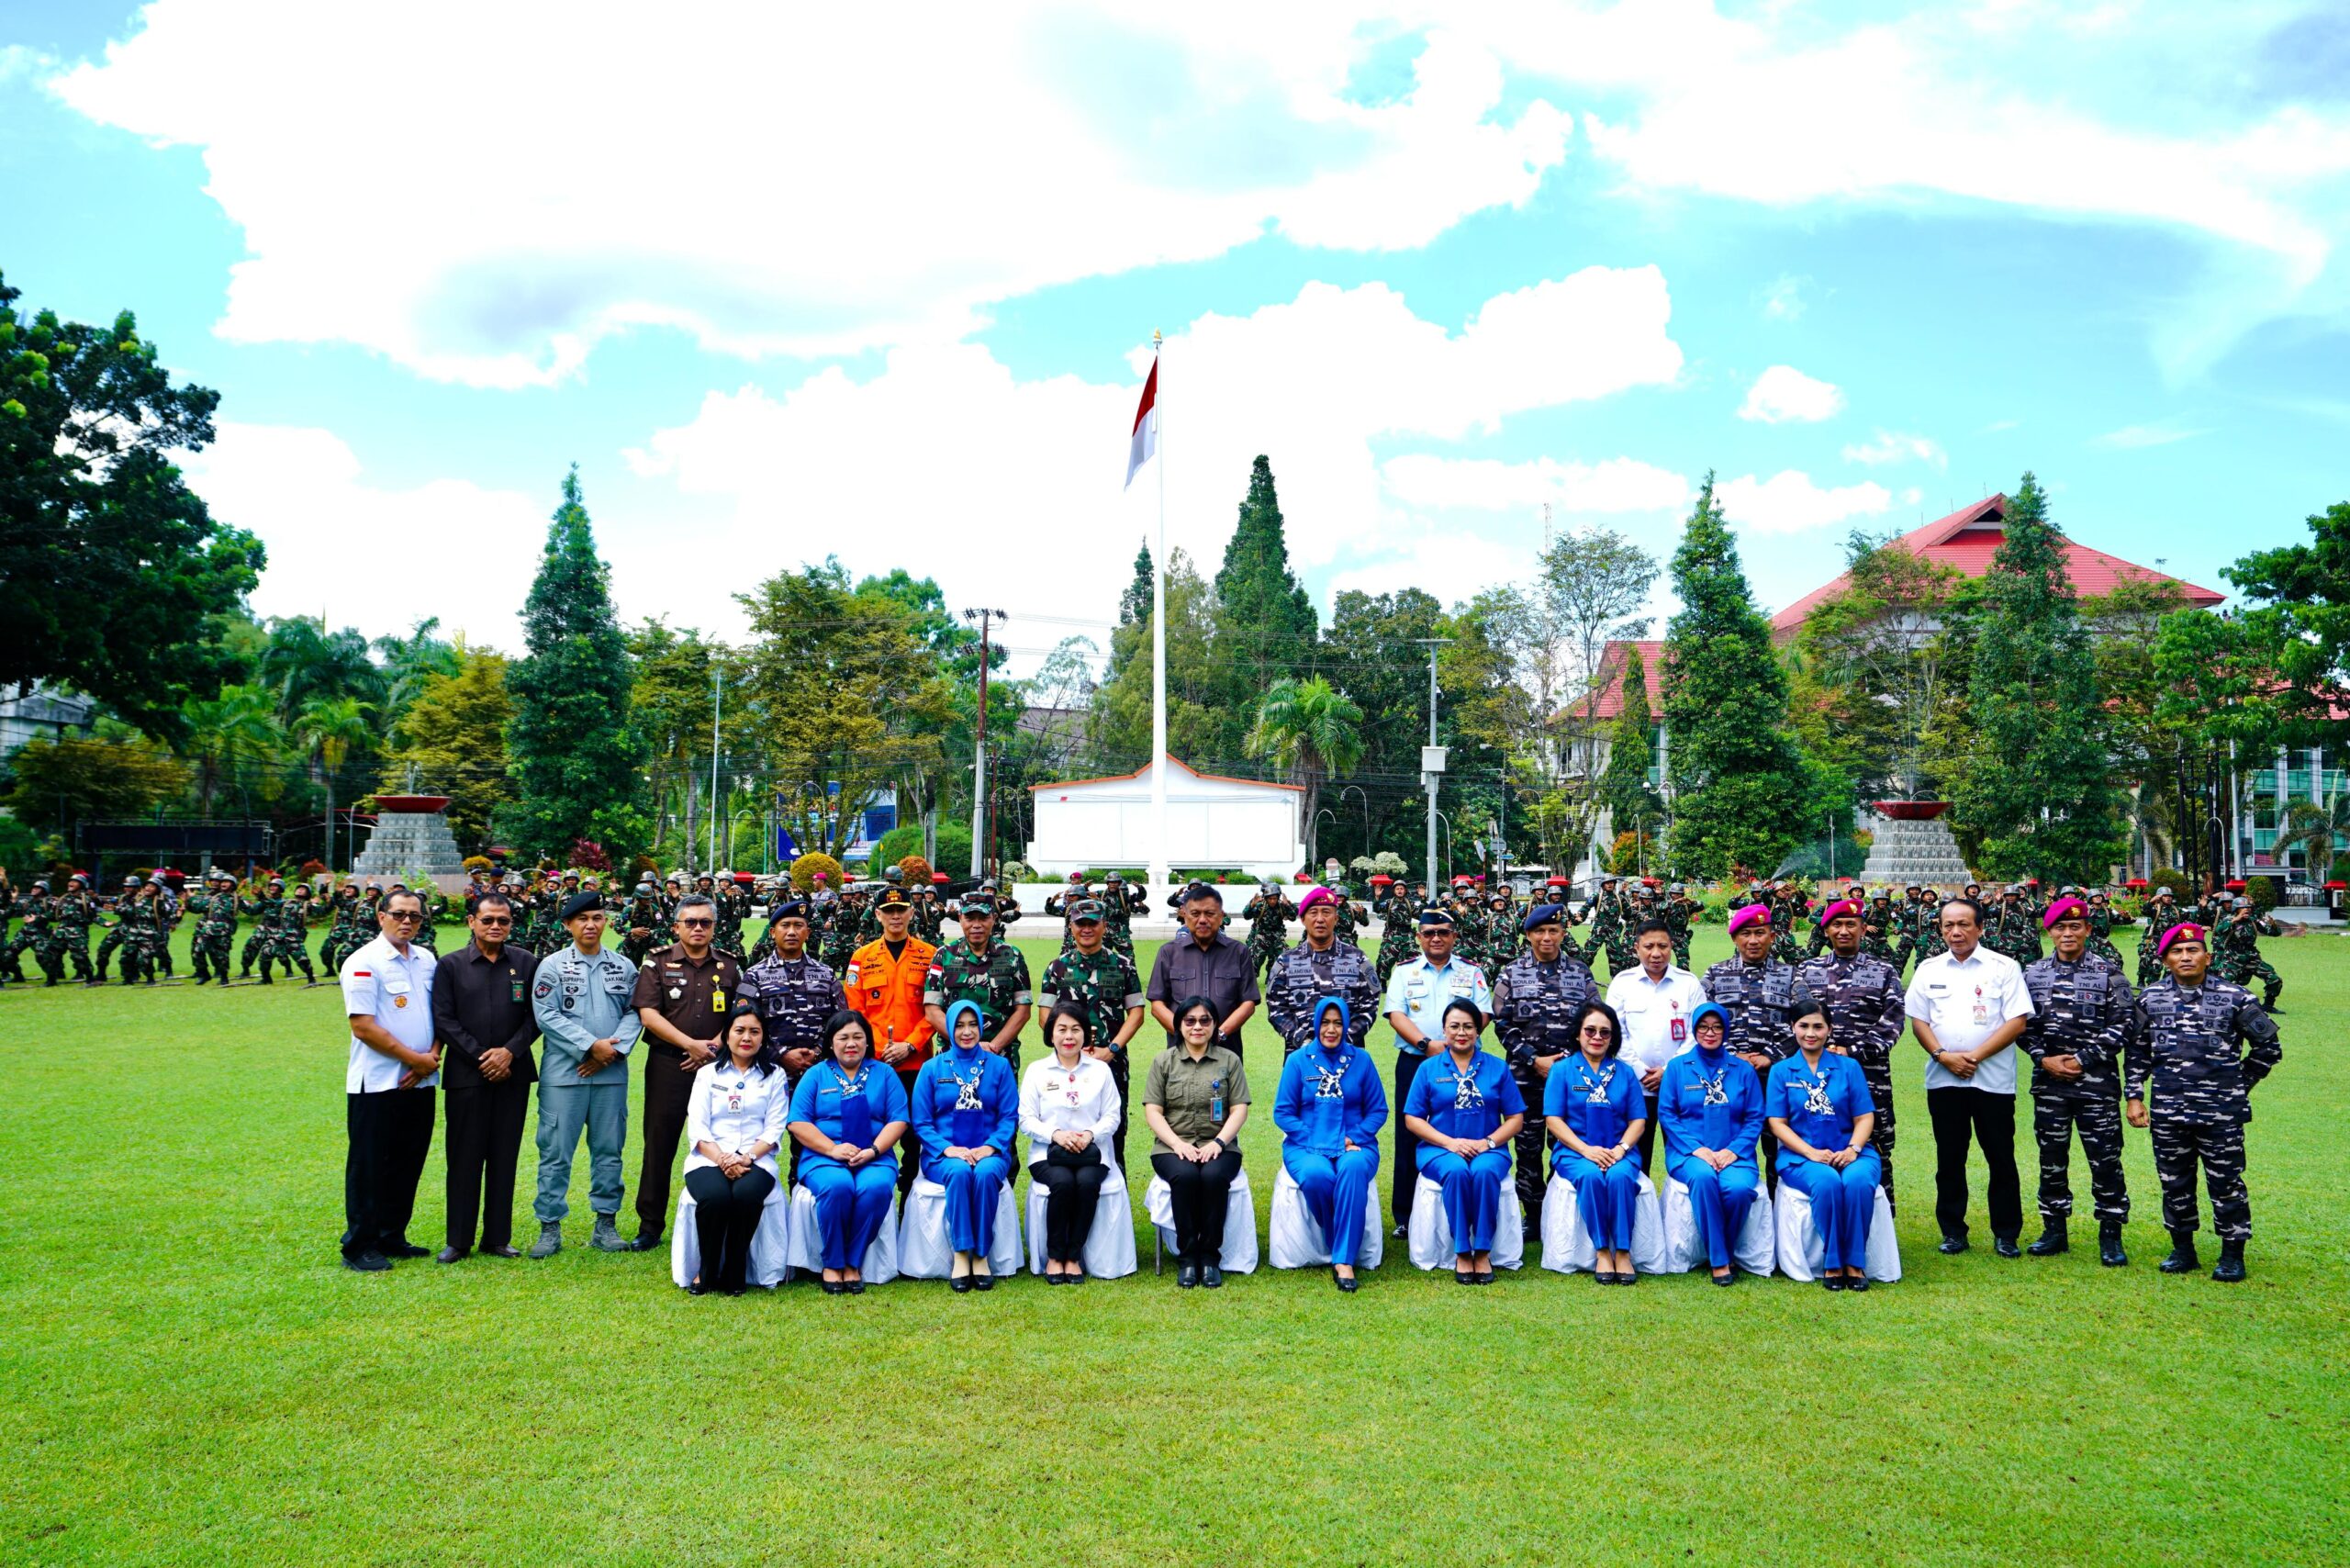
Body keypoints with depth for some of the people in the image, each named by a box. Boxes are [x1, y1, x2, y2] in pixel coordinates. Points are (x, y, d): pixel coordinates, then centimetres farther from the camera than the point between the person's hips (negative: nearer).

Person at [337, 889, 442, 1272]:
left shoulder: (426, 961, 11)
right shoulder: (364, 963, -10)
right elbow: (363, 1027, -15)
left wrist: (432, 1058, -3)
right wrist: (414, 1057, -13)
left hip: (419, 1082, 7)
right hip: (377, 1082, -7)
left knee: (408, 1165, 12)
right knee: (369, 1166, 1)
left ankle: (392, 1238, 23)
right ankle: (359, 1247, 9)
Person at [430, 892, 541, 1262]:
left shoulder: (527, 964, 6)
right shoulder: (450, 966, 2)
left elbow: (535, 1016, 4)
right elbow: (443, 1019, -2)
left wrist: (509, 1051, -10)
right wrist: (480, 1056, -9)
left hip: (512, 1072, 2)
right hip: (466, 1074, -1)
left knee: (505, 1158, 6)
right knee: (465, 1158, 2)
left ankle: (498, 1238, 14)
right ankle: (458, 1240, 12)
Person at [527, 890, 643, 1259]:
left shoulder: (624, 967, 10)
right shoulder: (552, 966, 1)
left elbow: (634, 1013, 5)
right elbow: (548, 1016, -8)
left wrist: (614, 1049, -11)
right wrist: (591, 1046, -13)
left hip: (611, 1073, 3)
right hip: (563, 1073, -3)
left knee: (609, 1149, 7)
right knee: (556, 1150, -1)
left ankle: (606, 1224, 16)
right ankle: (550, 1226, 7)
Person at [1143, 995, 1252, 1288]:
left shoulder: (1229, 1060, 11)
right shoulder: (1164, 1061, 11)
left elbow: (1240, 1109, 4)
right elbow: (1152, 1111, 4)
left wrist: (1218, 1142, -12)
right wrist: (1177, 1143, -12)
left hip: (1219, 1147, 0)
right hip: (1173, 1146, 0)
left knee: (1214, 1176, -33)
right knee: (1185, 1176, -33)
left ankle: (1210, 1256, -18)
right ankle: (1186, 1256, -20)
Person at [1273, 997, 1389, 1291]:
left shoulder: (1361, 1060, 8)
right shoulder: (1298, 1060, 6)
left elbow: (1378, 1110, 9)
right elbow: (1283, 1112, 3)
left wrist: (1354, 1139, -8)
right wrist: (1314, 1142, -10)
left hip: (1354, 1146, 0)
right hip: (1306, 1146, 0)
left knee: (1354, 1169, -36)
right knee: (1316, 1175, -35)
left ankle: (1344, 1261, -33)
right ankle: (1341, 1250, -11)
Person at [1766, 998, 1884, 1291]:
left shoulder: (1849, 1067, 12)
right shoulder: (1781, 1071, 10)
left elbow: (1864, 1117, 7)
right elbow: (1777, 1123, 3)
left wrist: (1852, 1150, -13)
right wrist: (1812, 1153, -13)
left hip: (1849, 1153, 1)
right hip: (1801, 1157, -1)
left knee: (1858, 1181, -34)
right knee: (1827, 1182, -35)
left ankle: (1854, 1264, -23)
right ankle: (1832, 1264, -23)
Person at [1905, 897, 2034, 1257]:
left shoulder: (2004, 968, -1)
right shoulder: (1929, 969, 9)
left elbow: (2017, 1022, -7)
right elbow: (1918, 1021, 7)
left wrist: (1975, 1055, -13)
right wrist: (1943, 1055, -9)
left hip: (1993, 1079, -3)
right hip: (1943, 1080, 3)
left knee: (2001, 1160, 3)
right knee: (1949, 1160, 8)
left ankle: (2006, 1234, 13)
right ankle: (1952, 1231, 17)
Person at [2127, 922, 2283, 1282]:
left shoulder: (2235, 998, -2)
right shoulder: (2150, 998, 5)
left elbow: (2268, 1046, 8)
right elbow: (2138, 1051, 11)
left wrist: (2240, 1083, 8)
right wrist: (2135, 1097, 6)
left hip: (2221, 1114, -2)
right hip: (2167, 1113, 3)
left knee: (2226, 1184, 4)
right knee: (2174, 1183, 11)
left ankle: (2232, 1256, 17)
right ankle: (2183, 1250, 25)